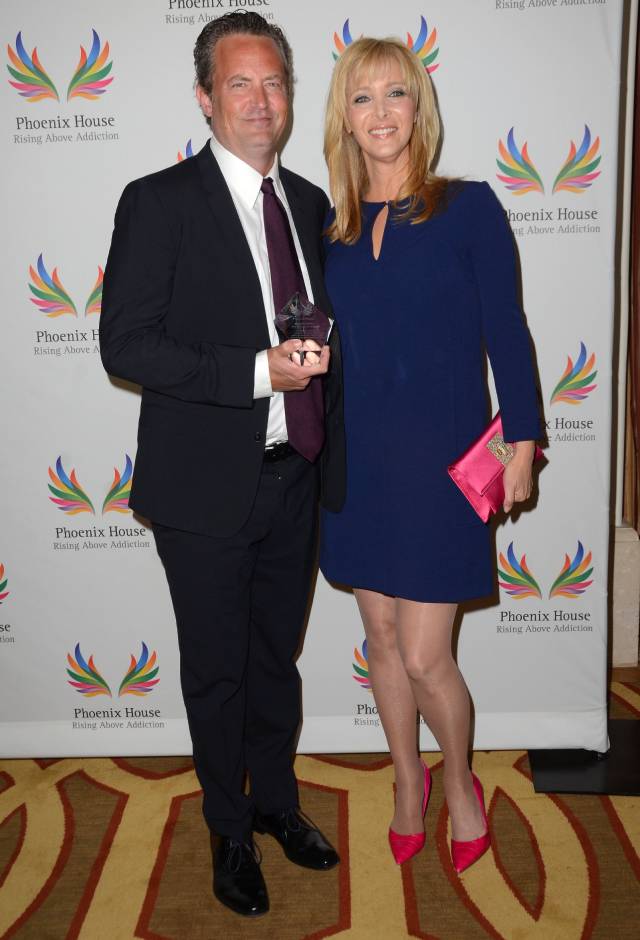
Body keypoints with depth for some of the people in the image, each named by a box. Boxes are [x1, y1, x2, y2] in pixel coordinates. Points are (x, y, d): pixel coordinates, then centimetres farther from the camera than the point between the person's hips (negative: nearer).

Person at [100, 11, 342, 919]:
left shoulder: (309, 203, 9)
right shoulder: (158, 202, -10)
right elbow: (126, 344, -16)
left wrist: (318, 354, -1)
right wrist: (257, 372, -22)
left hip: (292, 477, 5)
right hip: (206, 485, -5)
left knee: (278, 656, 20)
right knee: (217, 668, 11)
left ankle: (276, 799, 44)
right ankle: (231, 830, 34)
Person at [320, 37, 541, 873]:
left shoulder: (468, 208, -3)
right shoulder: (330, 227, 7)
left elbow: (505, 332, -3)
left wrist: (523, 442, -5)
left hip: (440, 456, -4)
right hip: (356, 456, 4)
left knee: (424, 656, -3)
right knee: (381, 635, 14)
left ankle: (460, 786, 27)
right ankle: (408, 784, 36)